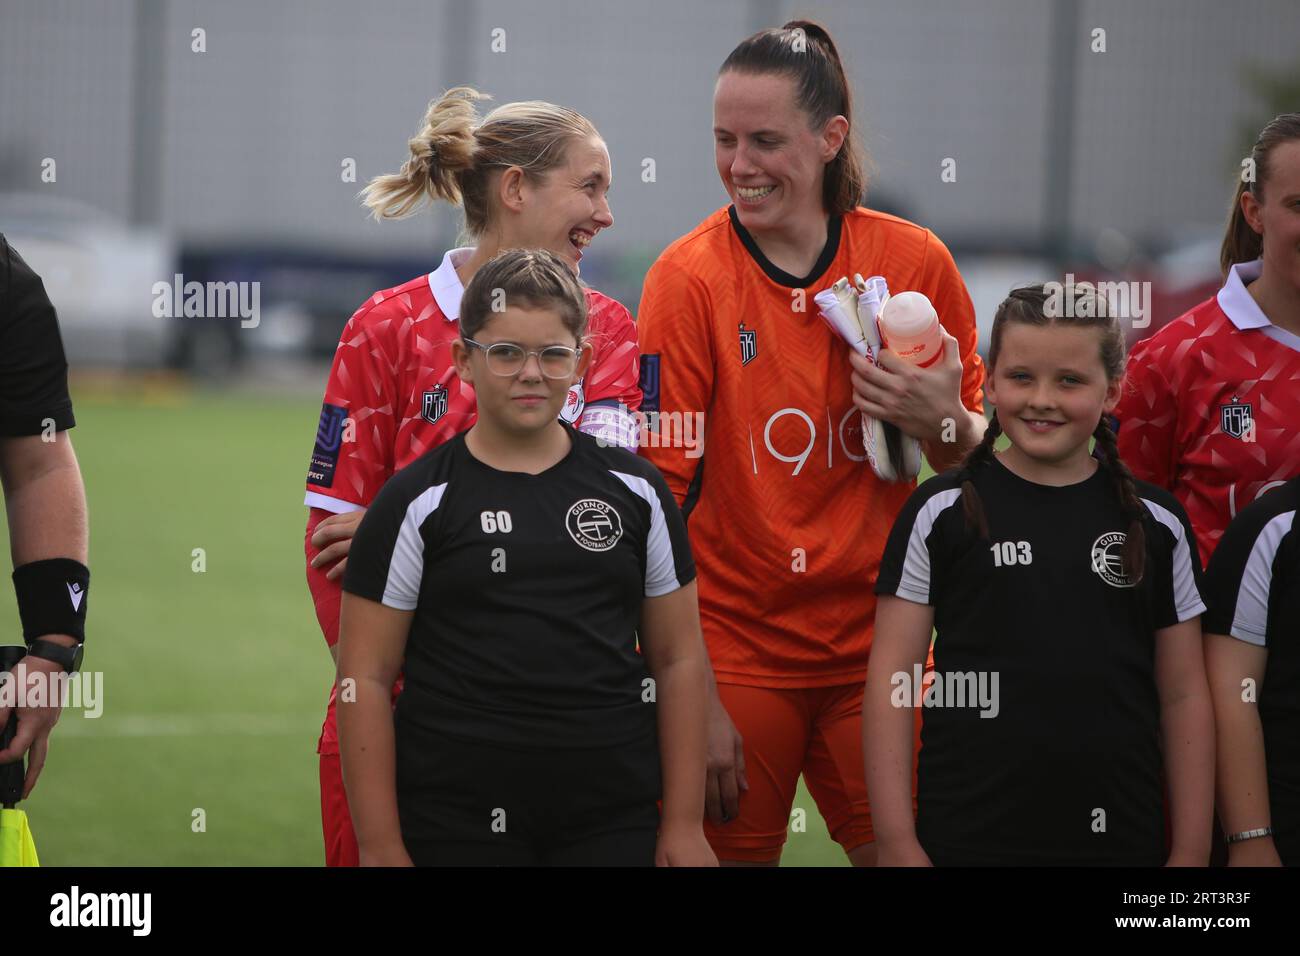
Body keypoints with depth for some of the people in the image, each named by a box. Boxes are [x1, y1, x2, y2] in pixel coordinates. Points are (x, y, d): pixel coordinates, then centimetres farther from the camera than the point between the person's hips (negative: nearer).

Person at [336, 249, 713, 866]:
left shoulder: (633, 490, 9)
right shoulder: (417, 502, 1)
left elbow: (678, 660, 11)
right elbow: (365, 678, -1)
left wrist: (685, 826, 5)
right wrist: (381, 847, -7)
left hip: (614, 825, 2)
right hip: (458, 831, -2)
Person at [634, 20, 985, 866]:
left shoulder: (915, 260, 0)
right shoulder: (688, 278, -8)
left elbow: (981, 461, 12)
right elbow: (659, 495, -10)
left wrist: (946, 423, -12)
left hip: (877, 642, 2)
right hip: (735, 653, -2)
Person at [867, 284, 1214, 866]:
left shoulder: (1155, 524, 6)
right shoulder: (941, 512, 1)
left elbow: (1184, 696, 8)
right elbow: (890, 683, -1)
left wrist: (1191, 852, 3)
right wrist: (897, 845, -7)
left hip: (1119, 842, 1)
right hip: (966, 840, -1)